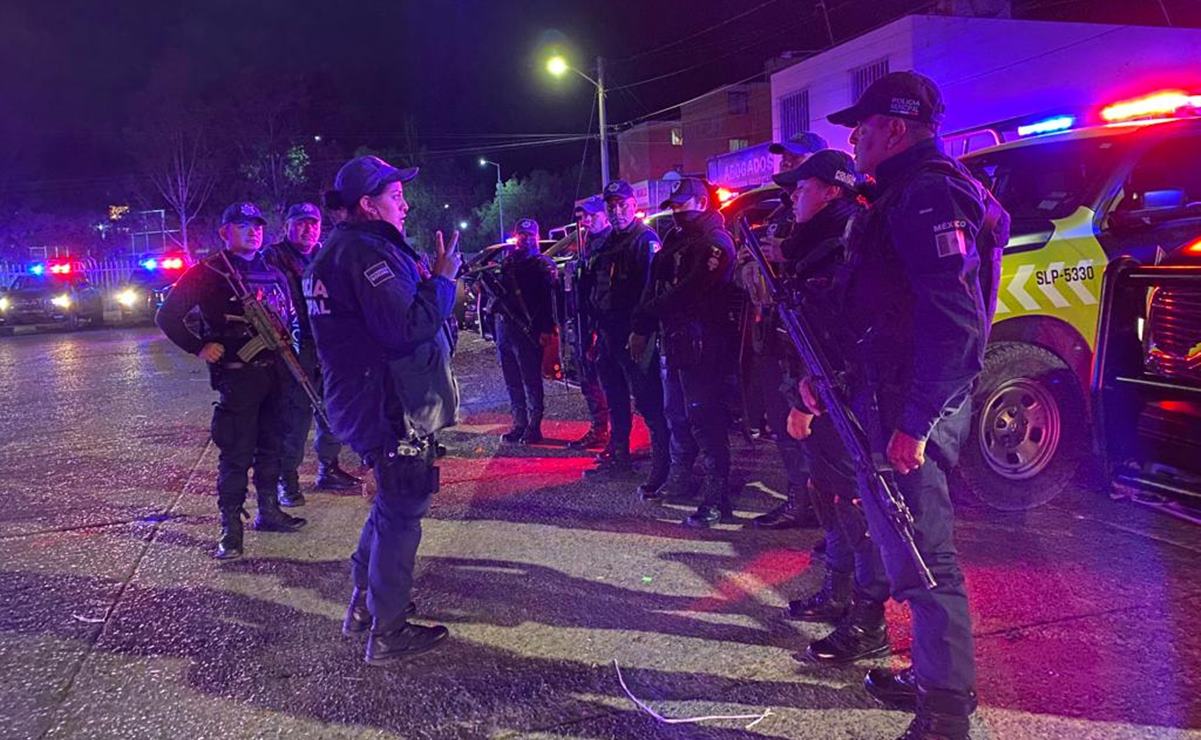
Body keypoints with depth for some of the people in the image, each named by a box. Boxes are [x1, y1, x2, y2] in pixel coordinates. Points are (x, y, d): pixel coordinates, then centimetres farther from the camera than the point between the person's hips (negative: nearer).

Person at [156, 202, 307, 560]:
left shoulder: (272, 271, 15)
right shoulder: (207, 272, -4)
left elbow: (290, 314, 29)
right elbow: (167, 316, -5)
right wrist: (199, 347, -11)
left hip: (276, 373, 7)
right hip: (237, 375, -6)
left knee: (271, 446, 15)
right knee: (236, 453, -5)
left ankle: (268, 511, 29)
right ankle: (230, 528, 3)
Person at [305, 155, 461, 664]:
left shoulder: (342, 249, 16)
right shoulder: (365, 252, -19)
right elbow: (408, 327, -28)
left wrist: (431, 277, 9)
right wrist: (443, 278, -17)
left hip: (371, 404, 11)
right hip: (391, 407, -11)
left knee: (393, 503, 24)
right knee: (401, 512, 0)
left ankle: (364, 604, 36)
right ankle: (387, 634, 11)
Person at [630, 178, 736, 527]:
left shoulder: (715, 242, -10)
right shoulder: (675, 239, 19)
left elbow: (688, 291, -19)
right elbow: (656, 285, 16)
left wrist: (645, 318, -13)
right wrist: (641, 327, 5)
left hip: (700, 344, -9)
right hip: (673, 340, 9)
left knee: (704, 419, -8)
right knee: (676, 415, 17)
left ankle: (718, 500, -3)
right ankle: (679, 481, 32)